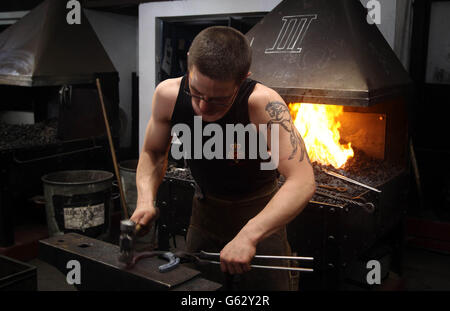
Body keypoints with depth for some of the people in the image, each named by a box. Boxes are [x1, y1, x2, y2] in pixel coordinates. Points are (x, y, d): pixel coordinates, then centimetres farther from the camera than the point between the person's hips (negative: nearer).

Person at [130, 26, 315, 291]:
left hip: (261, 217, -4)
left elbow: (303, 182, -39)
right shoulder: (168, 95, -19)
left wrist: (249, 234, -47)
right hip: (206, 209, 4)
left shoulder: (264, 104, -32)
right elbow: (153, 153, -2)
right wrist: (146, 201, -19)